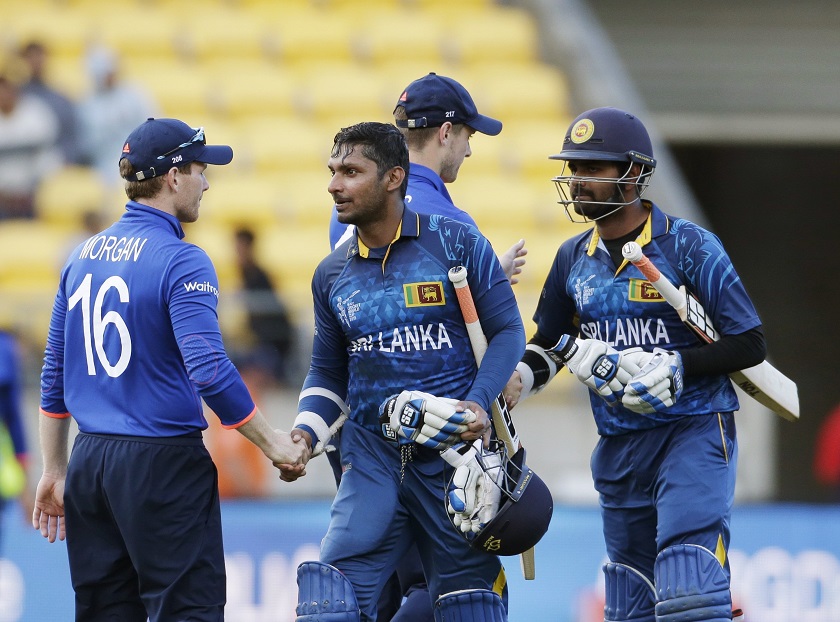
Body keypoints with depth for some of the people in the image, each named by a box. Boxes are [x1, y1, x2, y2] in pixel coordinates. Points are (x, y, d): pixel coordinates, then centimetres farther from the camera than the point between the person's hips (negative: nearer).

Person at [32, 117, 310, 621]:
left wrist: (55, 471, 21)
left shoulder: (84, 258, 11)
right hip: (163, 464, -7)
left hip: (90, 462, 7)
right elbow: (209, 371, -20)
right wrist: (274, 445, -12)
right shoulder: (181, 261, -11)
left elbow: (54, 376, 15)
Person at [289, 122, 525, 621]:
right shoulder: (332, 275, 9)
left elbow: (507, 330, -1)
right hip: (372, 454, 3)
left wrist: (479, 402, -16)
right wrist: (306, 433, -1)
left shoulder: (456, 243, -3)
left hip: (456, 450, -3)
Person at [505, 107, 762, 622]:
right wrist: (517, 378, 0)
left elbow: (750, 343, -9)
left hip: (694, 431, -6)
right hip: (620, 443, 6)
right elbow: (550, 345, 21)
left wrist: (673, 367, -20)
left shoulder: (688, 246, -9)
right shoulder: (575, 259, 9)